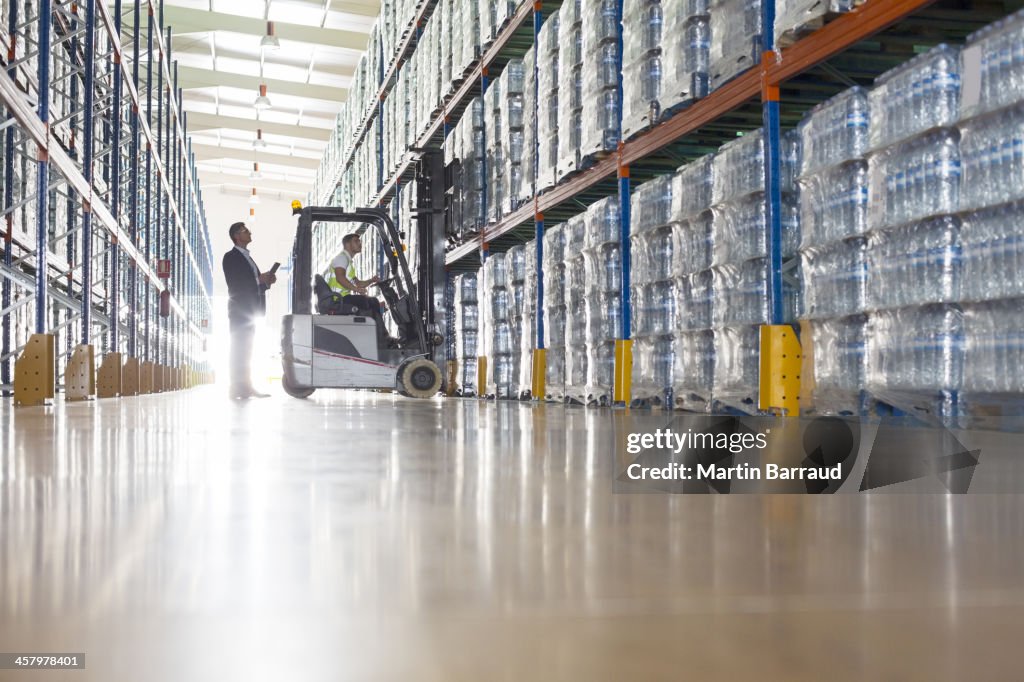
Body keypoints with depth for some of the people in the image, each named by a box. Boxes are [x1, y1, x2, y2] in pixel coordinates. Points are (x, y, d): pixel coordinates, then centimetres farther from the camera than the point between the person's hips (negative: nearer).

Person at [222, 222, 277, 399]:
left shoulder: (247, 257, 22)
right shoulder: (231, 257, -5)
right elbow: (235, 284, -15)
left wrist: (266, 281, 3)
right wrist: (259, 280, -16)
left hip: (250, 310, 9)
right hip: (239, 309, -9)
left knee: (245, 350, 7)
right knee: (240, 348, -10)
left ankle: (245, 386, 7)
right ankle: (238, 387, -12)